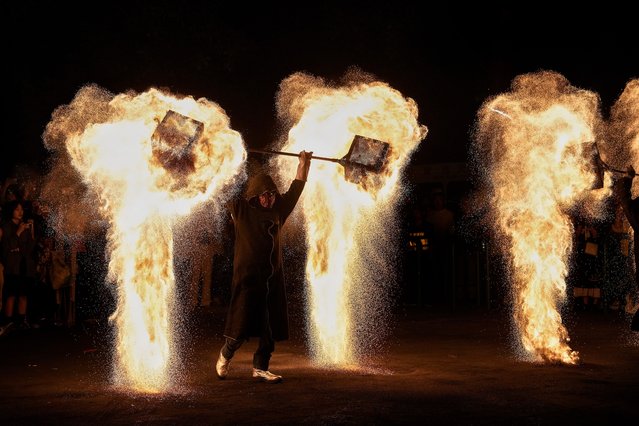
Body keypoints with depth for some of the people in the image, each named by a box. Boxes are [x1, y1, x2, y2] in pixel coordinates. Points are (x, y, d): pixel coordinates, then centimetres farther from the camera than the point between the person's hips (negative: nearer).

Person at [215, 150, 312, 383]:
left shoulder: (278, 210, 11)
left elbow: (296, 188, 21)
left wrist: (304, 163, 23)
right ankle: (225, 355, 25)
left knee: (271, 327, 5)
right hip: (247, 277, -5)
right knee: (242, 327, 0)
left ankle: (260, 368, 16)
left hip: (273, 278, 5)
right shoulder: (241, 210, -1)